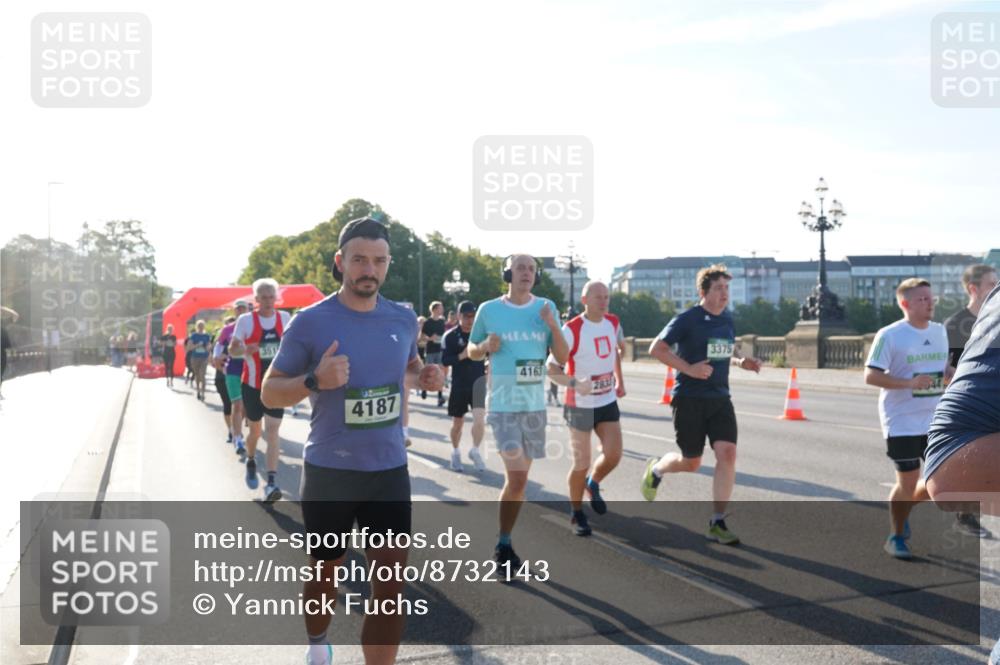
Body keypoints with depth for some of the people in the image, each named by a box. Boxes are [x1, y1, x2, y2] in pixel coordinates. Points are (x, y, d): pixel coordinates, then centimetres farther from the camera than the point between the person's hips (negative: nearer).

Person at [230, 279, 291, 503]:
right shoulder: (246, 320, -6)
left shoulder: (285, 318, 1)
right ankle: (251, 462, 44)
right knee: (255, 429, 13)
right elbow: (232, 348, -1)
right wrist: (245, 350, -22)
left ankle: (272, 482, -15)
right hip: (252, 383, 0)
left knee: (273, 429, -10)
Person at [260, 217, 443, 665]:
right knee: (325, 572, 18)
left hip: (390, 469, 2)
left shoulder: (404, 319, 1)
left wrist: (422, 377, -3)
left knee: (391, 584, -4)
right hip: (329, 471, -2)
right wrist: (314, 381, -25)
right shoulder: (310, 321, -11)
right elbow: (269, 392, -6)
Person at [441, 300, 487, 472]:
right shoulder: (450, 336, -6)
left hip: (478, 383, 1)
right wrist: (462, 356, -23)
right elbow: (444, 360, -11)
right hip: (459, 386, 0)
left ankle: (475, 451, 6)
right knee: (457, 423, 11)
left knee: (479, 419, -15)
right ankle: (455, 453, 33)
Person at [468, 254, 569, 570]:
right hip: (503, 404, -4)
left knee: (519, 478, 13)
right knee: (517, 478, -14)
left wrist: (552, 325, -13)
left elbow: (562, 357, 2)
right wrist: (486, 346, -13)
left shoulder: (547, 307, 3)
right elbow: (472, 351, 9)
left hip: (535, 405, 4)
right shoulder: (489, 310, -3)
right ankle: (503, 546, 3)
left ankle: (504, 541, 29)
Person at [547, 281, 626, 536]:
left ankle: (593, 484, 31)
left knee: (614, 455, -2)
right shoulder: (572, 330, -18)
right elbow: (552, 368, -18)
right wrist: (575, 383, -34)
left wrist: (619, 380, 20)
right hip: (580, 405, -5)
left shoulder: (613, 323, 1)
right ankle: (576, 513, 20)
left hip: (608, 401, 5)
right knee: (581, 463, -1)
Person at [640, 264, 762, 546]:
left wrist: (741, 361, 5)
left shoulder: (727, 320, 11)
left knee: (727, 454, -11)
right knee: (691, 463, 4)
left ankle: (717, 523, -3)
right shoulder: (687, 320, -9)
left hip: (720, 398, 5)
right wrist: (689, 368, -20)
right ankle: (655, 470, 39)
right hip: (689, 399, -5)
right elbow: (656, 349, -11)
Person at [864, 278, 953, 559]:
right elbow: (870, 376, -15)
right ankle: (896, 537, 21)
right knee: (908, 482, 0)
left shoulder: (940, 331, 8)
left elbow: (944, 368, 19)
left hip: (935, 420, 6)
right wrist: (910, 383, -25)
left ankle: (902, 510, 34)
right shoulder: (889, 335, -12)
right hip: (902, 422, -6)